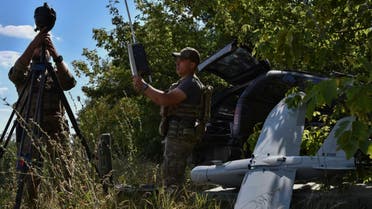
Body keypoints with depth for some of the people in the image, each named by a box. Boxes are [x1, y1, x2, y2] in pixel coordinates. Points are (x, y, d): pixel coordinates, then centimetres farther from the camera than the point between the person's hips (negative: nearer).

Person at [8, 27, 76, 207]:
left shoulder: (56, 72, 18)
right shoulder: (26, 74, 15)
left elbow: (69, 82, -4)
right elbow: (15, 72, -10)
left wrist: (56, 56, -18)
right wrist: (33, 43, -20)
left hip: (56, 128, 1)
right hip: (30, 128, -1)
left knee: (64, 173, -7)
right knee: (30, 175, -8)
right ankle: (31, 205, 0)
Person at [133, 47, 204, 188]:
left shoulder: (191, 84, -15)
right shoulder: (185, 83, 20)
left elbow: (166, 100, -24)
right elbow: (164, 98, 21)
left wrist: (143, 86, -16)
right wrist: (144, 88, 8)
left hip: (179, 136, -11)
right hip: (177, 135, 11)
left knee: (171, 178, -10)